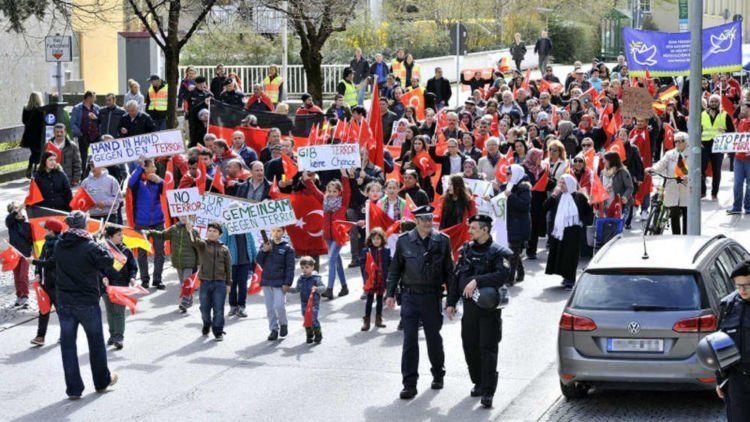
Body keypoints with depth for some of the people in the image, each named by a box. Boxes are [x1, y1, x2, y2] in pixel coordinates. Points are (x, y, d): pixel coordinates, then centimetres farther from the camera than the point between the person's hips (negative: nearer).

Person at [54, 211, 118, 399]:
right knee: (96, 342, 15)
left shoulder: (59, 246, -1)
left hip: (64, 303, 3)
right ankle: (102, 381, 29)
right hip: (87, 302, -3)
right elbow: (108, 261, -12)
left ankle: (73, 388, 6)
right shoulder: (89, 246, -17)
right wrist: (102, 247, 5)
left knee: (68, 344, 7)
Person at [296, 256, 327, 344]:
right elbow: (298, 289, 22)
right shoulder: (301, 279, 8)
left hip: (314, 303, -5)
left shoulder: (316, 278, -9)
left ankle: (318, 336, 2)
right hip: (304, 303, 5)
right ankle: (309, 336, 21)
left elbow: (323, 287, -13)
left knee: (314, 319, -11)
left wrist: (316, 289, -31)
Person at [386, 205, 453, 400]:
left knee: (434, 338, 13)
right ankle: (409, 384, 1)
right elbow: (395, 269, 8)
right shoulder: (404, 241, 0)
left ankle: (438, 375, 34)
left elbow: (449, 270, 4)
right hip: (410, 296, 0)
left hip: (432, 296, 0)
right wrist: (390, 294, 5)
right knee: (409, 341, -2)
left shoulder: (442, 241, -1)